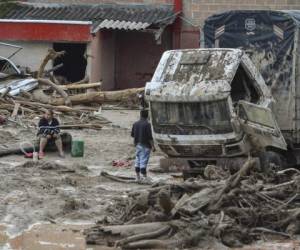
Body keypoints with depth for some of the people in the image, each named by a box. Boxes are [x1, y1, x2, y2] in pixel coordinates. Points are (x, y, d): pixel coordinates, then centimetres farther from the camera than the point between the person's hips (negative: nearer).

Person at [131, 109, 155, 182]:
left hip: (137, 145, 6)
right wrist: (153, 146, -13)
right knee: (144, 161, -7)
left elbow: (132, 134, 12)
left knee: (138, 161, 12)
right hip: (145, 146, -6)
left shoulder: (135, 124, 4)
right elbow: (150, 137, -17)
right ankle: (144, 177, -8)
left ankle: (138, 177, 15)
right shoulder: (147, 124, -14)